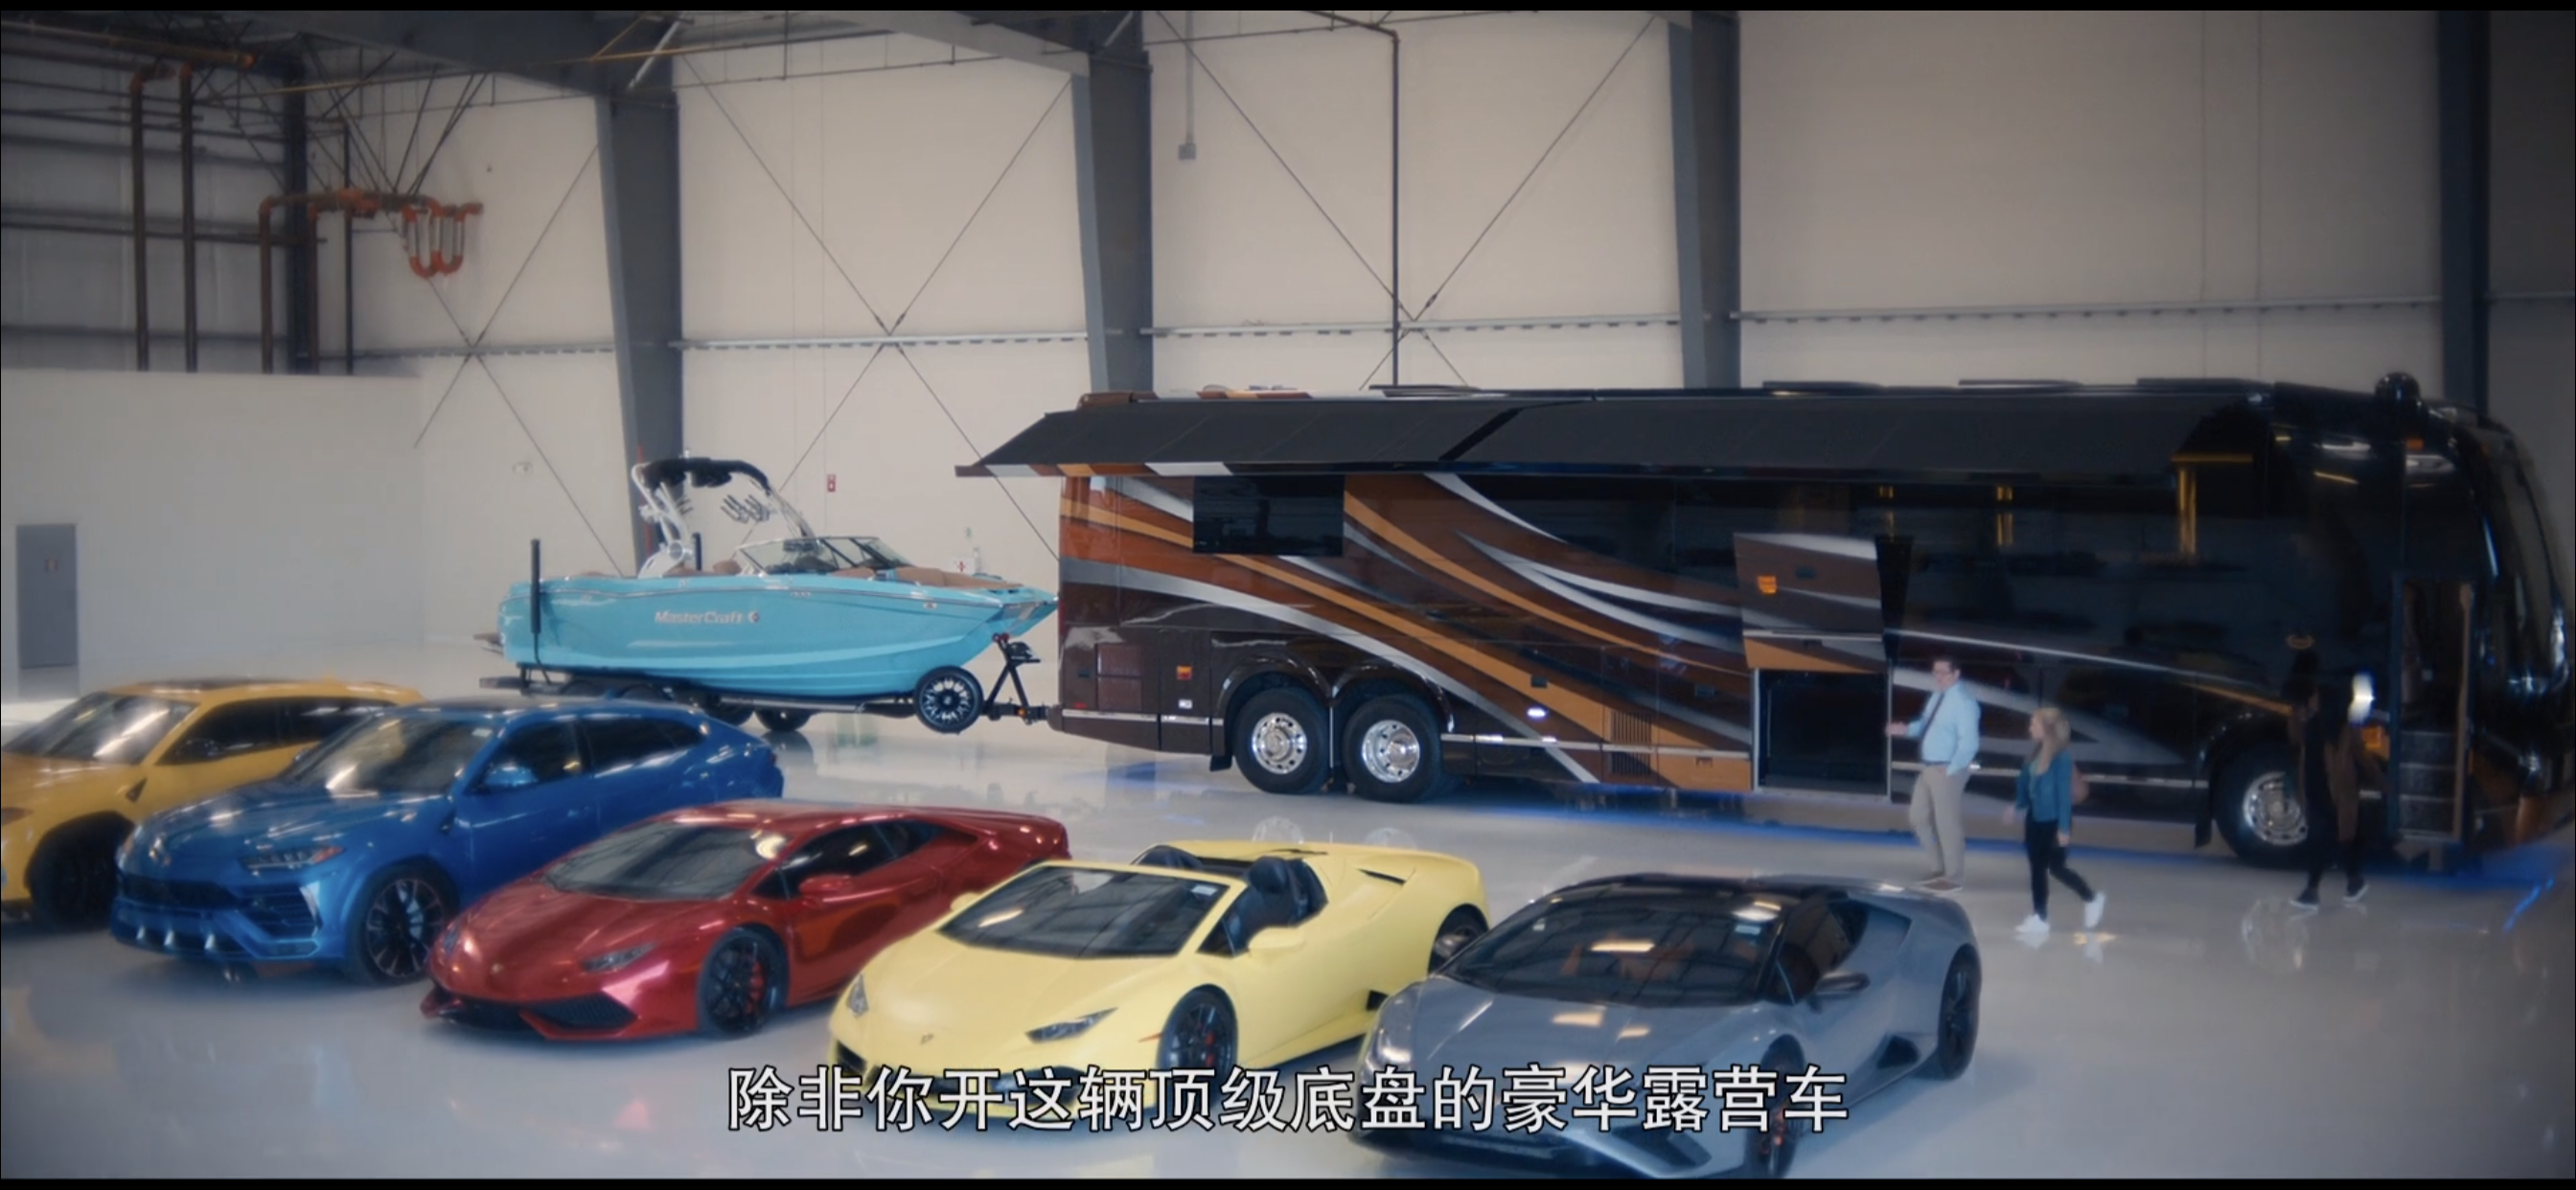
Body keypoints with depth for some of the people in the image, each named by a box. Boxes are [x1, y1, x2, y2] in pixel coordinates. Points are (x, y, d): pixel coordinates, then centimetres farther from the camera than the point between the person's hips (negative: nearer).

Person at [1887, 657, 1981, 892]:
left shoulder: (1963, 702, -19)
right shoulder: (1937, 697, 10)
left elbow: (1969, 742, -23)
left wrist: (1951, 770, -23)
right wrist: (1906, 729, 2)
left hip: (1947, 770, -9)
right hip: (1929, 768, 10)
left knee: (1946, 822, 1)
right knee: (1919, 817, 16)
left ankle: (1953, 877, 15)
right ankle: (1940, 868, 30)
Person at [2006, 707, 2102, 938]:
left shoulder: (2061, 759, -20)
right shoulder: (2036, 754, 1)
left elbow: (2065, 794, -18)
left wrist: (2064, 828, -17)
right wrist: (2017, 807, 21)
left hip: (2054, 822, -7)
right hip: (2035, 819, 7)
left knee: (2056, 868, 4)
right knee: (2037, 869, 10)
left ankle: (2092, 899, 28)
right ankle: (2039, 918, 18)